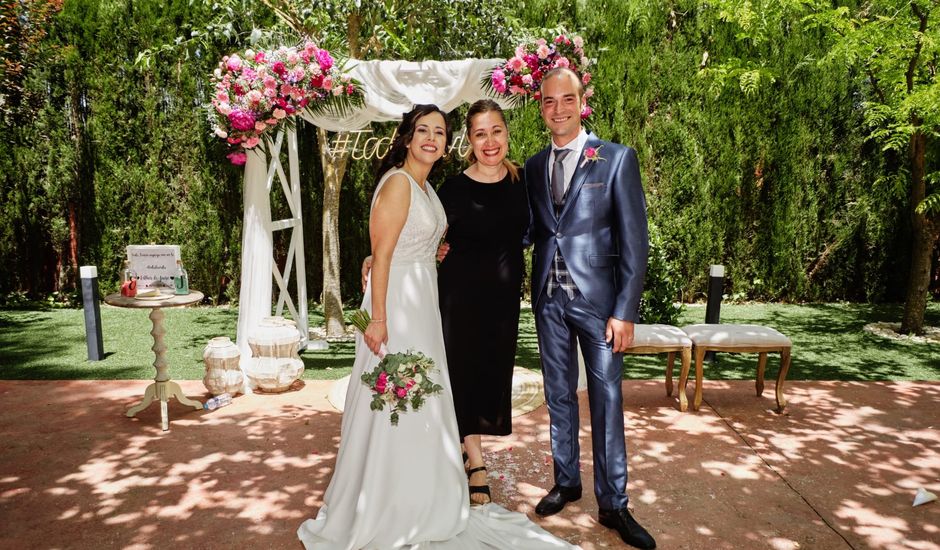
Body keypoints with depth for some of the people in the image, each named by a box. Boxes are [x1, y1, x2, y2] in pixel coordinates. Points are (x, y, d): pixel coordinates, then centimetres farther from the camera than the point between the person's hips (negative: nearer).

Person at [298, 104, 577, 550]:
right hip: (396, 302, -9)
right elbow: (381, 254, -20)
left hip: (423, 303, 9)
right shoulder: (397, 182, -14)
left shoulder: (426, 186, 14)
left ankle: (417, 504, 34)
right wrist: (377, 319, -22)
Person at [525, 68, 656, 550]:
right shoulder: (533, 166, 10)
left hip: (598, 297, -4)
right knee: (559, 396, 14)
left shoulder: (617, 158, -4)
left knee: (607, 401, 2)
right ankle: (566, 482, 31)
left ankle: (613, 504, 16)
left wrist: (624, 311, -13)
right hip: (549, 298, 4)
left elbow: (634, 240, -7)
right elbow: (533, 230, 12)